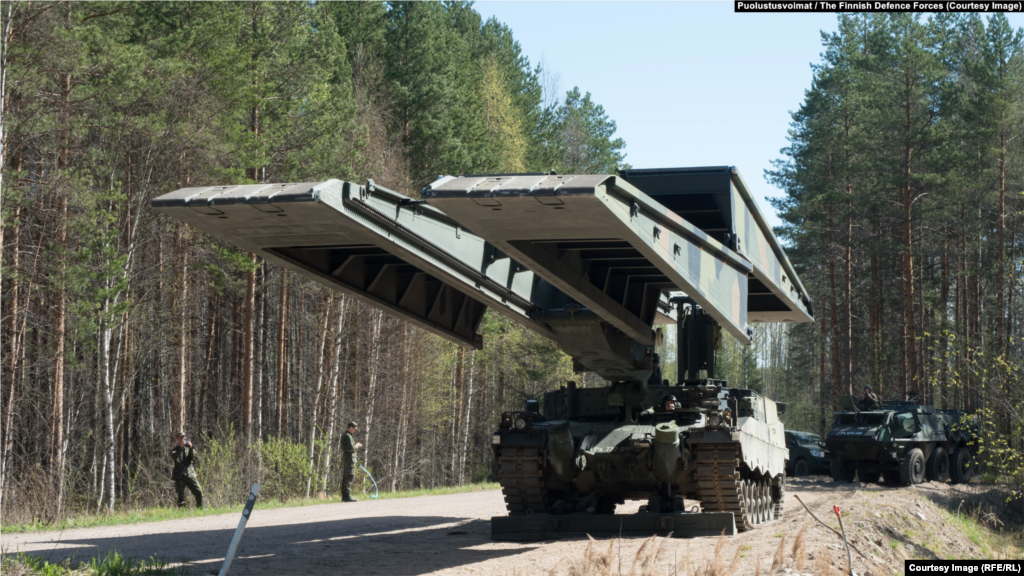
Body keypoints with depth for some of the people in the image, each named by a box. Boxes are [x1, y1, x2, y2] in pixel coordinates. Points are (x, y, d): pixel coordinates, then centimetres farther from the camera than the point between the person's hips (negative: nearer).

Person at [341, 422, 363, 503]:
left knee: (345, 478, 11)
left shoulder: (345, 436, 20)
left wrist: (356, 445, 18)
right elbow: (350, 448, -21)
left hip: (345, 460, 11)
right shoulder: (348, 436, -12)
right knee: (349, 477, -11)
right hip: (349, 459, -11)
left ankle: (344, 496, 15)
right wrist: (357, 446, -3)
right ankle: (347, 496, -15)